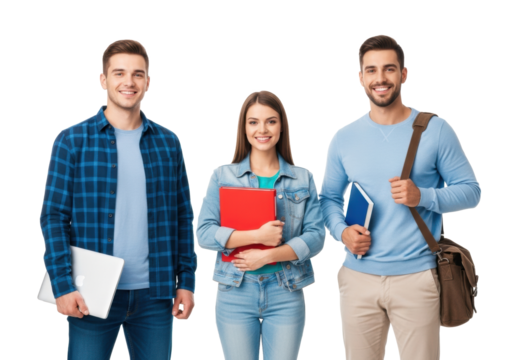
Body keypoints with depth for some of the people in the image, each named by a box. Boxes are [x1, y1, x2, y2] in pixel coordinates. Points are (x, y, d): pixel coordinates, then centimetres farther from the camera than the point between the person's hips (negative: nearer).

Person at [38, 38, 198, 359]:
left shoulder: (169, 143, 8)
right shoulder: (72, 141, -1)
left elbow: (183, 217, 10)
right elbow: (53, 217, -4)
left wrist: (187, 281, 4)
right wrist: (63, 285, -12)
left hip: (155, 294, 3)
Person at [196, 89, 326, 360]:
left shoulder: (304, 179, 7)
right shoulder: (222, 176, 4)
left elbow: (316, 237, -3)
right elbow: (203, 233, -6)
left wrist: (268, 256, -15)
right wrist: (258, 236, -16)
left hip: (286, 291, 1)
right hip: (235, 291, 0)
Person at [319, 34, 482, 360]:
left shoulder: (436, 130, -2)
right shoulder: (343, 138, 7)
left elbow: (471, 191, 0)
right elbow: (329, 197, 13)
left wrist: (423, 197, -17)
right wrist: (341, 232, -7)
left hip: (417, 277, -2)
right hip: (358, 277, 3)